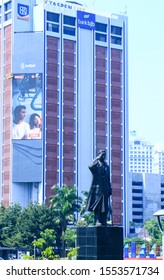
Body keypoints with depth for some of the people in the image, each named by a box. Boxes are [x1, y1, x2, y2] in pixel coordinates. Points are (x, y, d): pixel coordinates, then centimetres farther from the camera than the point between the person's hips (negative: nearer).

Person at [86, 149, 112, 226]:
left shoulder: (106, 166, 19)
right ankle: (97, 221, -12)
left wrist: (110, 189, 14)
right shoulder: (96, 165, 2)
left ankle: (103, 222, 6)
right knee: (97, 205, -10)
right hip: (97, 188, -6)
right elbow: (90, 167, -24)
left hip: (105, 190, 6)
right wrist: (98, 158, -16)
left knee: (105, 207, 3)